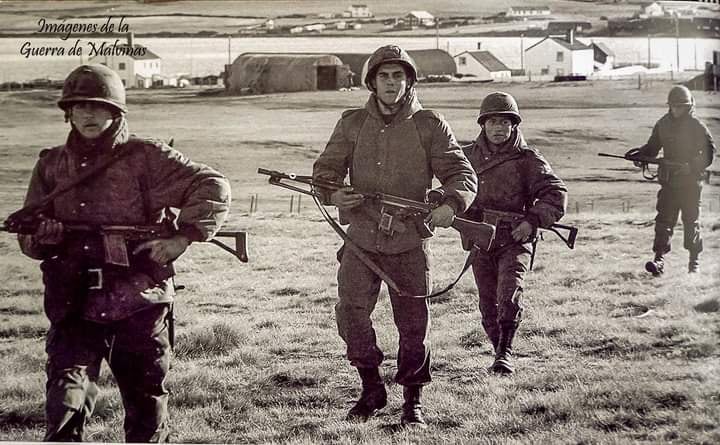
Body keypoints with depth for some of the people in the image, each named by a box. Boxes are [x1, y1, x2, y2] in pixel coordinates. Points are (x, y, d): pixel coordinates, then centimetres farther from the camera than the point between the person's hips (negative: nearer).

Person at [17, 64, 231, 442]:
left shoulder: (146, 158, -2)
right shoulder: (52, 165, 9)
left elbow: (213, 188, -5)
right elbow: (29, 241, 14)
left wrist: (184, 235, -15)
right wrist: (40, 236, -9)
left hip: (139, 307, -1)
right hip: (75, 308, 2)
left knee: (146, 411, 10)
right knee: (64, 404, -15)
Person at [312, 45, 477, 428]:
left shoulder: (429, 126, 2)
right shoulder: (352, 124, 7)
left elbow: (462, 174, 0)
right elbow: (324, 170, 9)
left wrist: (450, 203, -21)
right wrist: (334, 195, -14)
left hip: (410, 242, -1)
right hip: (361, 238, 1)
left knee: (414, 325, 4)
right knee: (351, 313, -9)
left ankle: (412, 402, 20)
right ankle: (371, 389, 13)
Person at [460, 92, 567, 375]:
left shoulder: (527, 159, -2)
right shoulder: (468, 156, 9)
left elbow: (556, 193, -7)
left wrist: (533, 221, -17)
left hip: (515, 239, -4)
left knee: (509, 295, -19)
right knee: (488, 302, 8)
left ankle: (505, 352, -10)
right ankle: (500, 352, 22)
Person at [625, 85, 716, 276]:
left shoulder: (696, 125, -6)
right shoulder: (663, 124, 8)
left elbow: (709, 150, -8)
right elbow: (652, 147, 15)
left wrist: (693, 166, -19)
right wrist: (639, 154, -4)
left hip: (691, 181, -3)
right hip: (668, 180, 3)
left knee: (691, 220, 6)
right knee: (664, 219, -7)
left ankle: (694, 260, 18)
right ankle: (659, 259, -13)